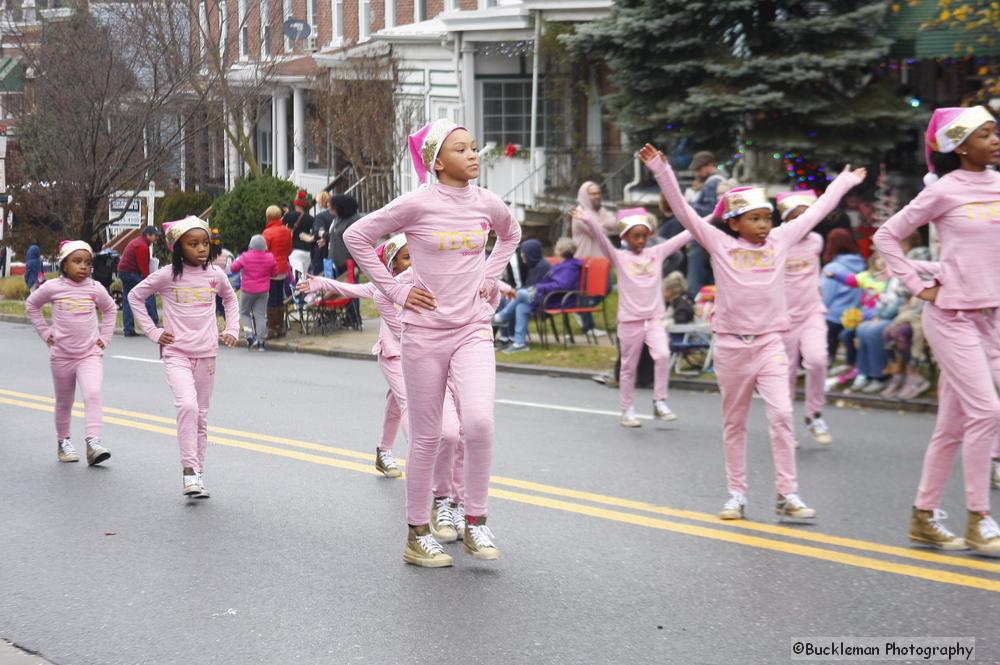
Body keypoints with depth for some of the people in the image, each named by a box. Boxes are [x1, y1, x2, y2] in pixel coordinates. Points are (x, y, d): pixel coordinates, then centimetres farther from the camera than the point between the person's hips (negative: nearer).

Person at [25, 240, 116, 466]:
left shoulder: (95, 289, -1)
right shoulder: (53, 288, -6)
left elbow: (110, 310, 18)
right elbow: (31, 305, 11)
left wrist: (104, 337, 10)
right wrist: (45, 333, 5)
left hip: (90, 354, 0)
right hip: (62, 355, 0)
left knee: (93, 394, -21)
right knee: (64, 402, 13)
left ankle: (93, 442, -27)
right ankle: (63, 442, 31)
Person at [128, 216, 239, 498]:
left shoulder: (215, 274, 4)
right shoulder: (167, 275, -5)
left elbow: (230, 299, 24)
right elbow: (135, 296, 6)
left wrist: (232, 330, 12)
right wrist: (153, 332, 0)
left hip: (206, 354, 4)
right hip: (176, 353, -4)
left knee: (201, 415, 9)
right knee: (187, 405, -23)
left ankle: (198, 474, 18)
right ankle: (189, 472, -20)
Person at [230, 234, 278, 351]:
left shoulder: (245, 257, -14)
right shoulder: (270, 258, -7)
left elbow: (233, 268, -2)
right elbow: (275, 273, 5)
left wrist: (237, 260, 16)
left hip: (247, 290, -2)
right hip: (263, 291, 2)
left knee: (244, 313, 15)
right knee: (260, 315, 6)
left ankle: (249, 335, -3)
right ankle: (260, 341, 3)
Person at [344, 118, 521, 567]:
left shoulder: (487, 203, 2)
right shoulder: (418, 204, -10)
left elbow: (511, 234, 25)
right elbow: (356, 236, -5)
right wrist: (394, 290, -6)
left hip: (473, 330, 2)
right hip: (425, 331, -2)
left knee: (478, 421, -18)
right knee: (426, 437, 5)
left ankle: (475, 523, -1)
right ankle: (417, 535, 19)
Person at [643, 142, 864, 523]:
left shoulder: (780, 241, 7)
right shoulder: (719, 244, 1)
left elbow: (815, 212, 18)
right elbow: (683, 210, -4)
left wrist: (844, 182, 27)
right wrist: (661, 171, -11)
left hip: (770, 344, 1)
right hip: (731, 345, -1)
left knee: (781, 414, -11)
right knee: (734, 422, 9)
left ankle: (787, 495, -7)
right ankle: (737, 494, 18)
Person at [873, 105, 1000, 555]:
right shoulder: (944, 191, -8)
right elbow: (887, 236, -2)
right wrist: (918, 286, -6)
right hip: (951, 316, -6)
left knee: (953, 424, 9)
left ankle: (924, 517, 18)